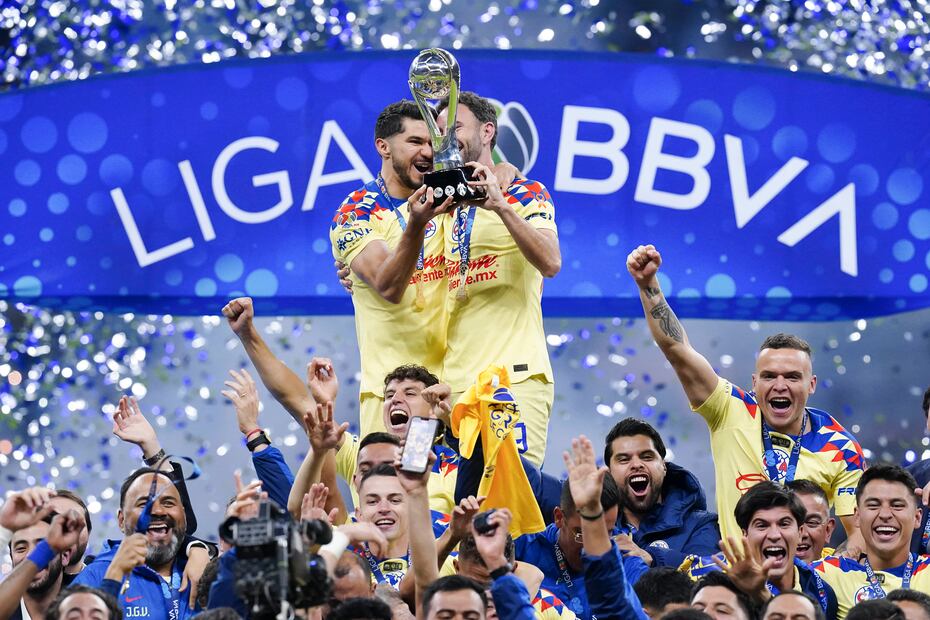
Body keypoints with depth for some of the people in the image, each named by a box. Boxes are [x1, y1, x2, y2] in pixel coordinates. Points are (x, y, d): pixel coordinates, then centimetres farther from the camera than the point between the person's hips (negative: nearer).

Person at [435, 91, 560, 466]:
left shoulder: (525, 194, 4)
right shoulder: (444, 207, 20)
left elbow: (550, 264, -14)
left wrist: (500, 206, -22)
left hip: (514, 375, -5)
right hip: (451, 383, 5)